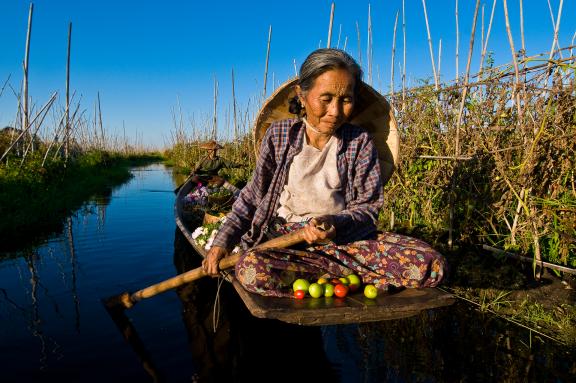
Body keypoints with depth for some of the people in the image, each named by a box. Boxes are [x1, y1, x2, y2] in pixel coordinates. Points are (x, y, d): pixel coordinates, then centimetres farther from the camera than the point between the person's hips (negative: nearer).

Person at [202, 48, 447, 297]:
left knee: (430, 265, -21)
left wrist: (335, 223, -22)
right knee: (252, 269, -35)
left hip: (345, 239, 0)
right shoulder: (279, 135, 2)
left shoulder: (360, 142, 0)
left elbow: (368, 207, 0)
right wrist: (222, 241, -5)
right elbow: (252, 197, 7)